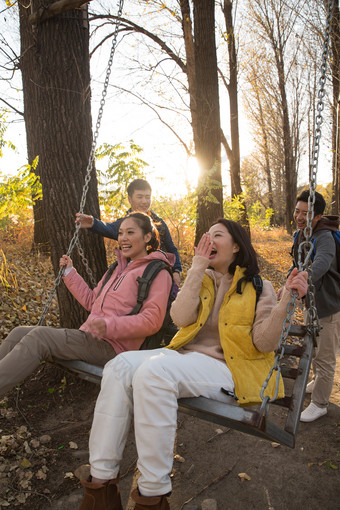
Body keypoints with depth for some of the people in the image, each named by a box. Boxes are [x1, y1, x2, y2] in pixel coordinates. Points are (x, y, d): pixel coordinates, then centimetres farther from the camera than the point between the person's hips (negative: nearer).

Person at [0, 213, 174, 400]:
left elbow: (152, 321, -14)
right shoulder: (118, 268, 23)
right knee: (19, 333, -5)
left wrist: (110, 326, -26)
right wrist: (70, 272, 22)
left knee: (40, 336, -24)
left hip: (112, 347, -8)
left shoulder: (158, 273, -4)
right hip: (89, 339, 8)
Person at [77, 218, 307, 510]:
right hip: (185, 355, 5)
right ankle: (102, 481, -17)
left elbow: (264, 343, -5)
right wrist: (197, 268, -4)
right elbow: (181, 318, 0)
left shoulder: (258, 288, 6)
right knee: (120, 366, -23)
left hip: (228, 368, -5)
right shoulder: (203, 279, 18)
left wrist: (285, 302, -19)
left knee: (154, 371, -33)